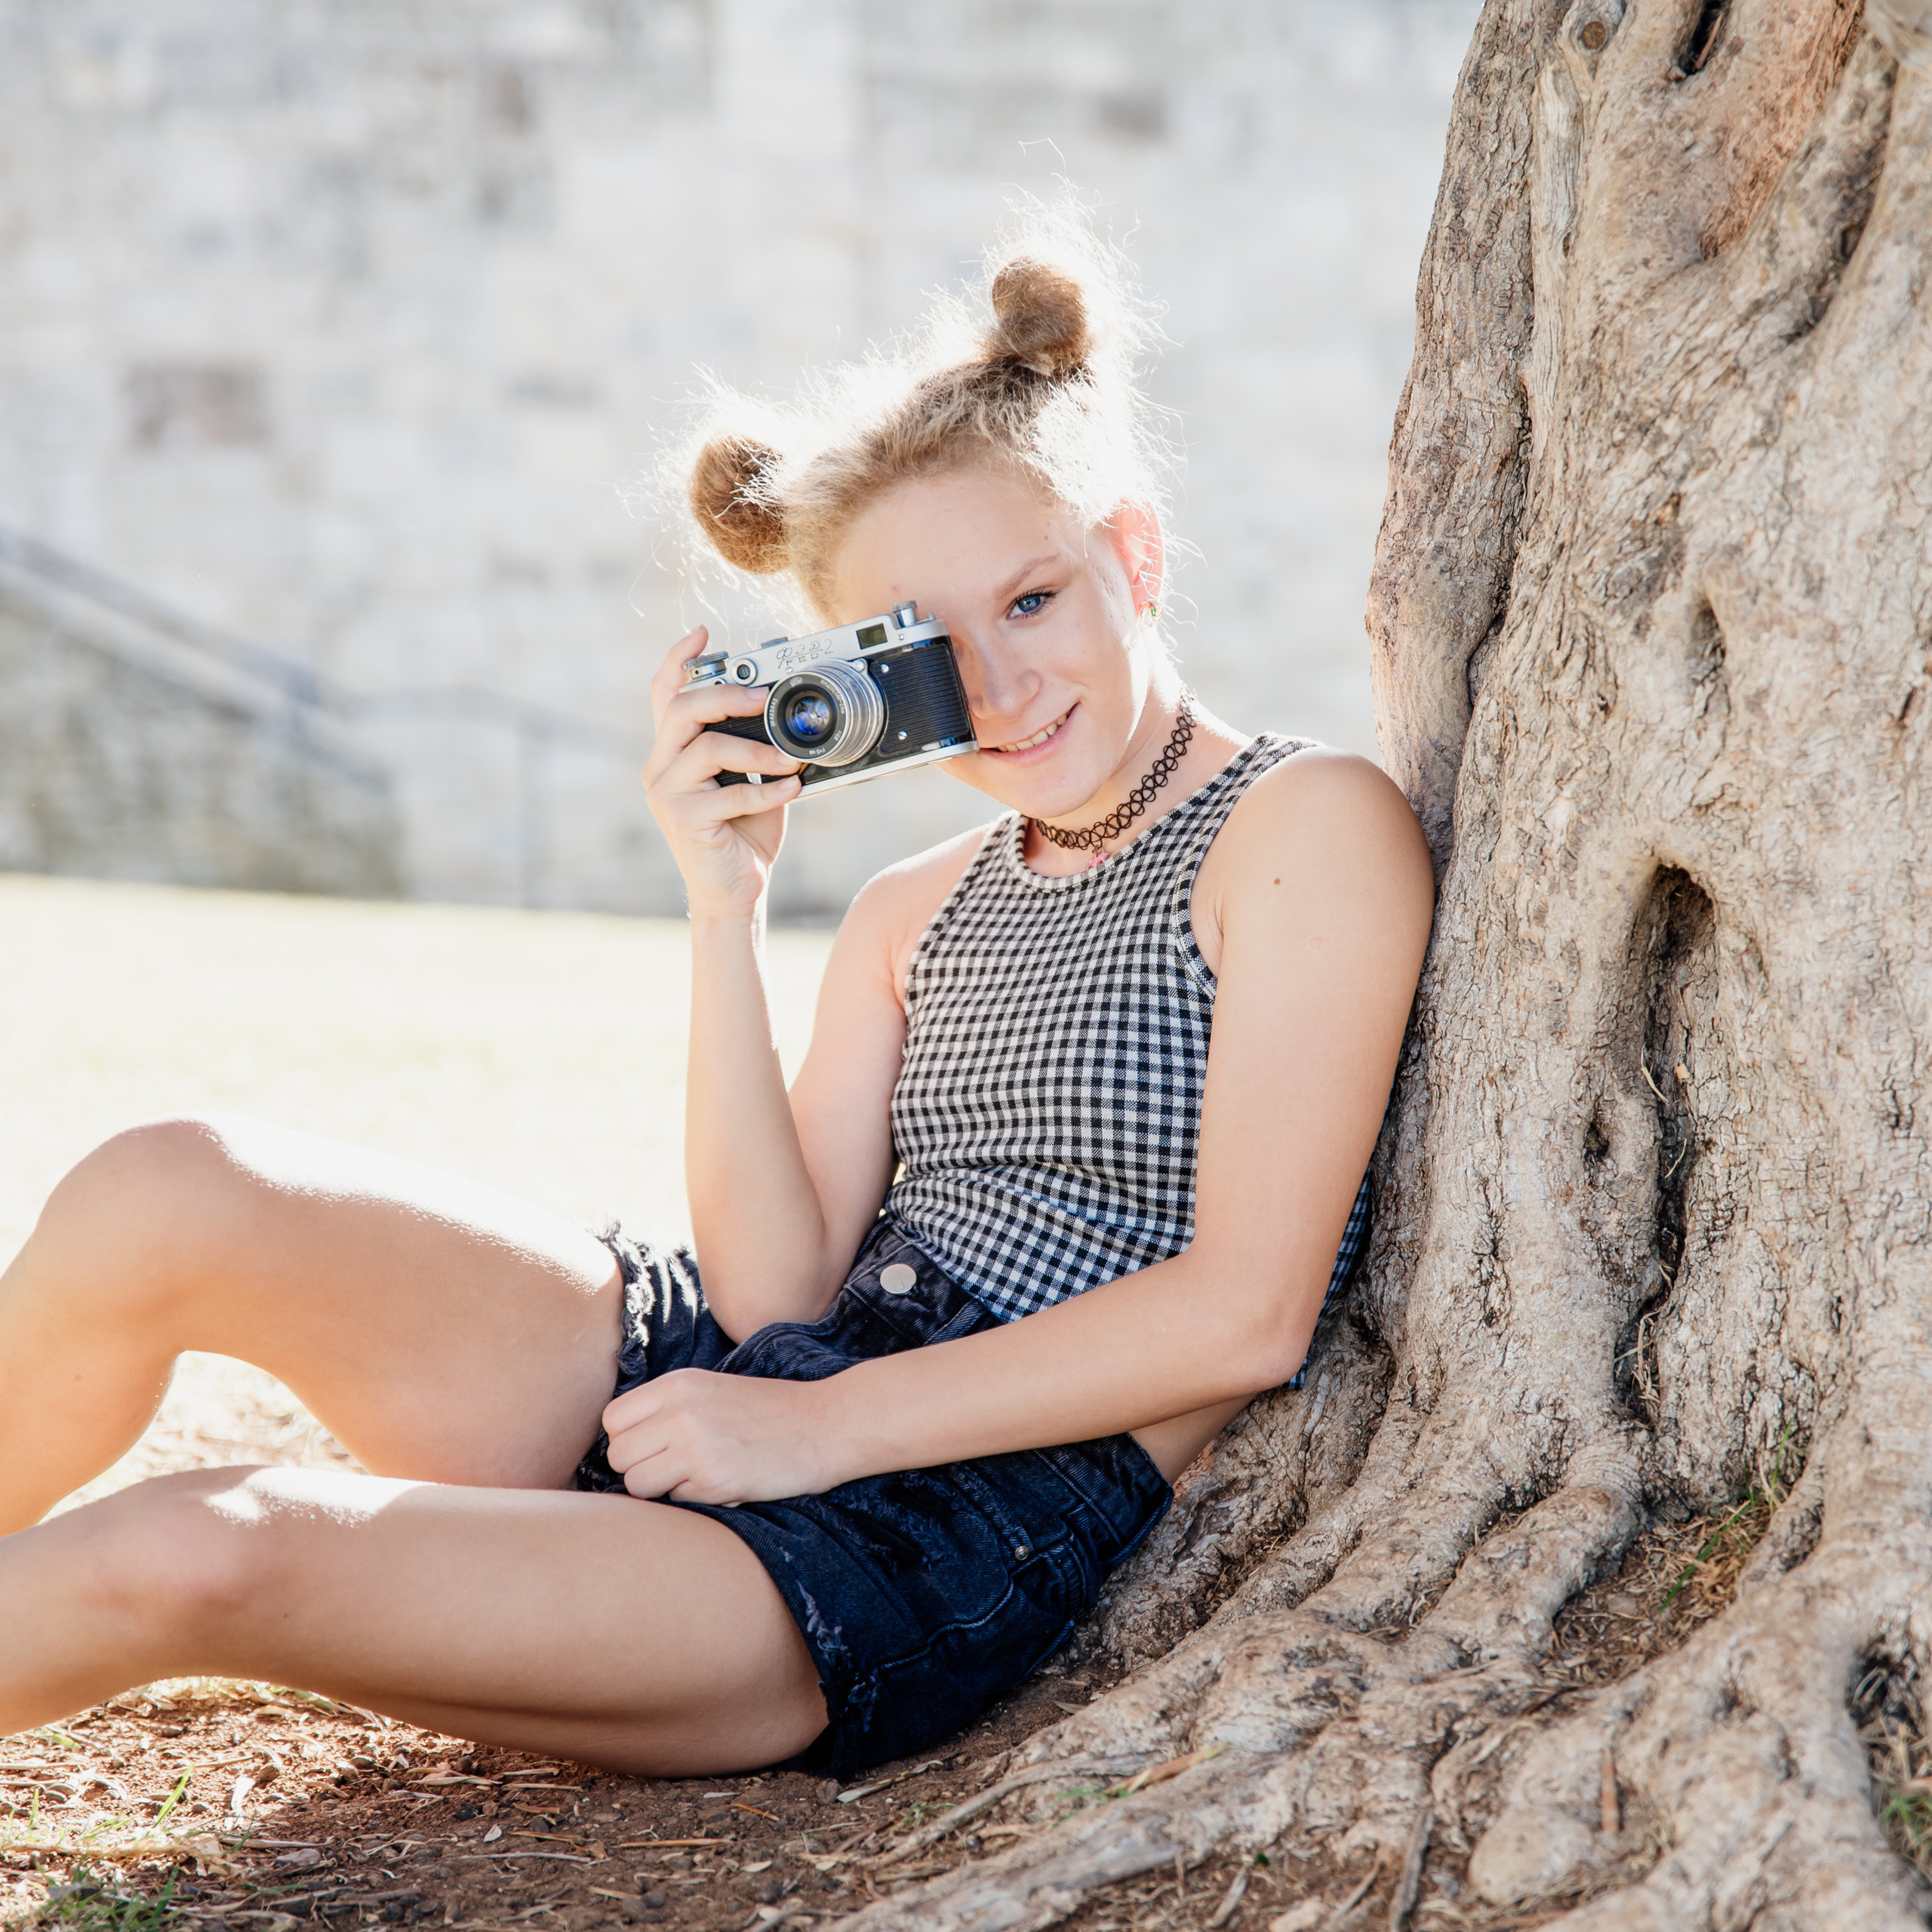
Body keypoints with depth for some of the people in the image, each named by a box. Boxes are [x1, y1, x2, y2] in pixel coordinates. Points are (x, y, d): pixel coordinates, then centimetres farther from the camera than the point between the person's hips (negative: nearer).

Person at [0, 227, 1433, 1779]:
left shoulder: (1312, 830, -2)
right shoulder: (914, 917, 16)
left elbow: (1245, 1313, -10)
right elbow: (775, 1295, 3)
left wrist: (823, 1424, -10)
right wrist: (728, 912, -4)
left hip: (955, 1551, -6)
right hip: (696, 1379, 6)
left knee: (192, 1556, -25)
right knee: (158, 1197, -17)